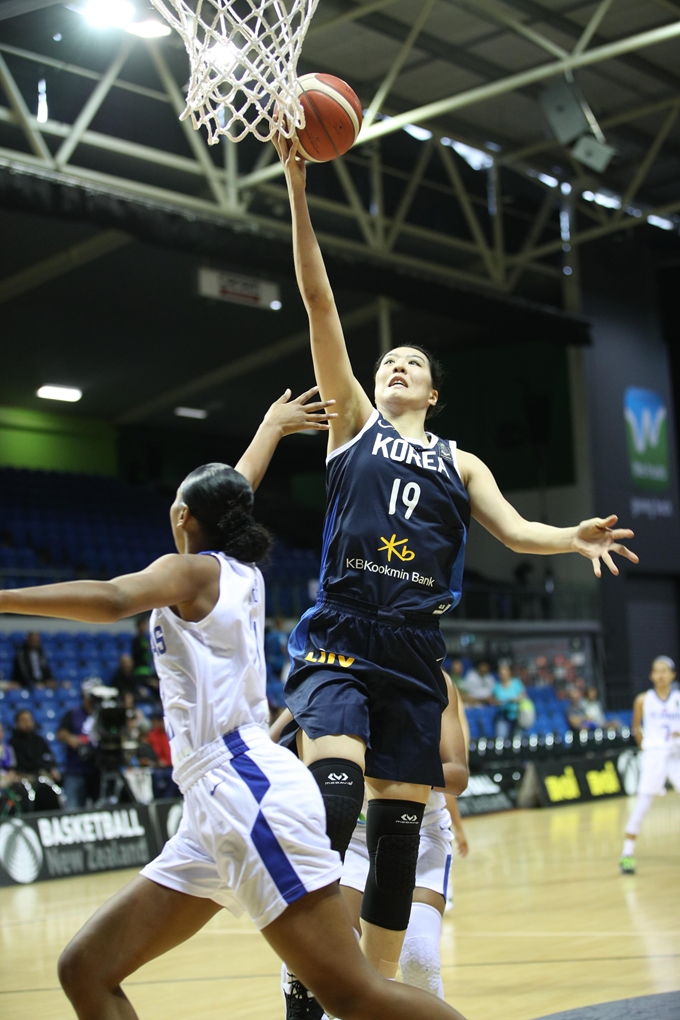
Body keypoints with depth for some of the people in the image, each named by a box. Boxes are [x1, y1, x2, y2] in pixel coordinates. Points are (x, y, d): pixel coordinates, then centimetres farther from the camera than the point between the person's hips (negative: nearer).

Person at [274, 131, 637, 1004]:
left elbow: (514, 529, 7)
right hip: (339, 639, -3)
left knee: (398, 833, 4)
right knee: (332, 801, -24)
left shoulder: (458, 463, 20)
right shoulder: (353, 419, 13)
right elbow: (318, 302, 6)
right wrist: (298, 187, 0)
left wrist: (573, 539, -15)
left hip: (413, 654, 3)